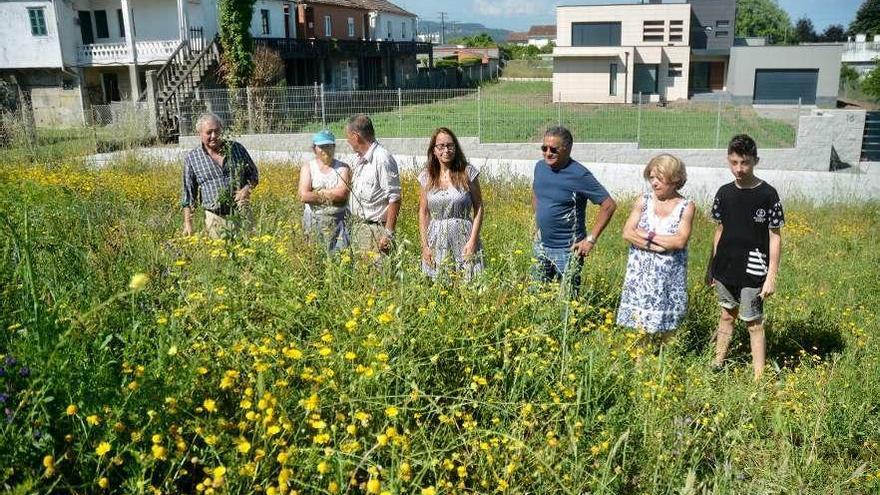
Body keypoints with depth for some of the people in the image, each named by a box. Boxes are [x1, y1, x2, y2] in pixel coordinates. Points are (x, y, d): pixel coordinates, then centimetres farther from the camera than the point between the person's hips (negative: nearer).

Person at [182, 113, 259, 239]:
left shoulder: (237, 148, 6)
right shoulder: (191, 158, 3)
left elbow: (253, 174, 15)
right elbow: (188, 194, 6)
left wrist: (246, 189, -7)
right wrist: (188, 224, 1)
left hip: (242, 214, 1)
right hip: (215, 219, -1)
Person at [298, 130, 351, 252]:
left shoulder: (343, 168, 5)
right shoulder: (308, 168, 7)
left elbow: (342, 193, -11)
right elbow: (303, 196, -7)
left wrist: (318, 192, -5)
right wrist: (332, 196, -7)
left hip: (338, 221, -1)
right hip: (313, 221, 1)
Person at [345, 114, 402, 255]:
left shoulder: (382, 159, -15)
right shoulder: (360, 160, 14)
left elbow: (395, 199, -18)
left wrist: (388, 234, -20)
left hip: (374, 230, -9)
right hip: (356, 226, 9)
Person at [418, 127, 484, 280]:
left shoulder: (467, 172, -1)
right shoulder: (427, 176, 5)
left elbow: (479, 208, 0)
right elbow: (423, 213, 8)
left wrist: (473, 240, -8)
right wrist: (424, 245, 1)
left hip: (463, 239, -2)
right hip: (436, 241, 2)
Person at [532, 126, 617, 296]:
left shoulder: (579, 175, -19)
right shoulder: (540, 167, 1)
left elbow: (609, 205, -18)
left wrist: (591, 239, -18)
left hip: (567, 250, -6)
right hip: (541, 246, 7)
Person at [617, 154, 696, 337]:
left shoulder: (686, 206, -2)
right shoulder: (643, 201, 3)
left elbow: (680, 241, -14)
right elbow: (627, 233, -6)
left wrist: (647, 235, -10)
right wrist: (655, 246, -17)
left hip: (669, 278, -1)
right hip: (641, 274, 1)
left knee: (666, 327, 5)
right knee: (640, 325, 2)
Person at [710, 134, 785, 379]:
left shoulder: (767, 194, -11)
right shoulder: (725, 192, 2)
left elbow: (775, 237, -8)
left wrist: (771, 276, -11)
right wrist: (713, 266, 12)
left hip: (752, 271, -4)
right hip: (725, 268, 5)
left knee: (754, 324, 2)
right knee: (726, 315, 18)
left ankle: (759, 377, 11)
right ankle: (717, 365, 31)